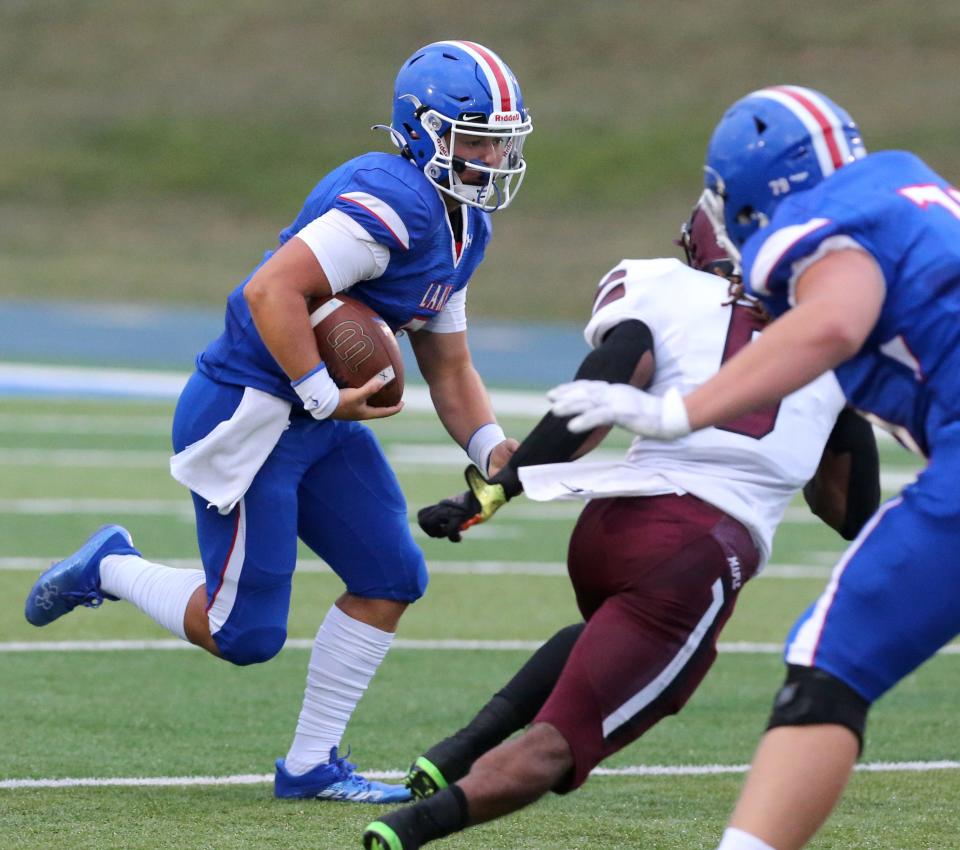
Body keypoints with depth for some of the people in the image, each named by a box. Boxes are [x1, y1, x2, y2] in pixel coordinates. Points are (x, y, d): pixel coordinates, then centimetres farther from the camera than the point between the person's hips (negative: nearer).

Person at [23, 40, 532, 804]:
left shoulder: (461, 228, 11)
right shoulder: (391, 204, -22)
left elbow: (448, 367, 16)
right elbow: (272, 291, -30)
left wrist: (493, 449, 0)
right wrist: (324, 396, -27)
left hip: (317, 422, 10)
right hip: (246, 418, -10)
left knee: (392, 580, 5)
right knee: (245, 634, -4)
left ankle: (311, 765, 14)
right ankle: (110, 570, 21)